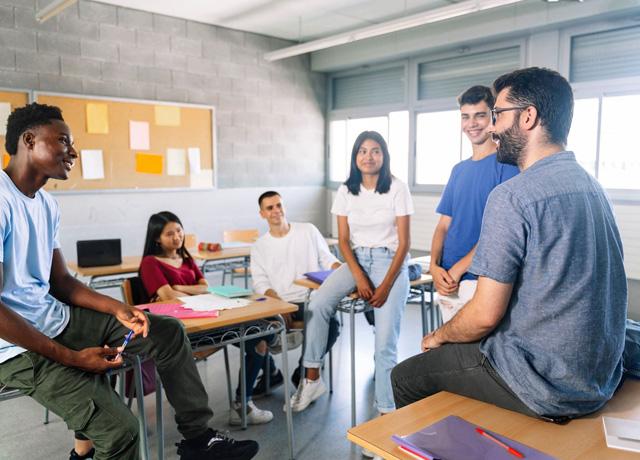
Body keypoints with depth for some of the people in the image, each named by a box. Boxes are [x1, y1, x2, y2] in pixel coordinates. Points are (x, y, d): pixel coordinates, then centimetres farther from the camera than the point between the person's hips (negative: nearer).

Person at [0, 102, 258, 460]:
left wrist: (117, 308, -3)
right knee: (120, 428, -21)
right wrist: (71, 358, -20)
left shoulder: (47, 204, 8)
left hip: (58, 319, 9)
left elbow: (60, 281, 12)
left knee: (167, 332, 7)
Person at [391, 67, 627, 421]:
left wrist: (439, 335, 0)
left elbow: (485, 315, -21)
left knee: (404, 377, 6)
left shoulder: (512, 196, -21)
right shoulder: (588, 184, 6)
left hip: (544, 385, -9)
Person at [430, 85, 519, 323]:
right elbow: (444, 225, 11)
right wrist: (434, 266, -6)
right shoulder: (458, 169, 13)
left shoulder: (508, 164, -7)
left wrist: (457, 269, -15)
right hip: (447, 281, 6)